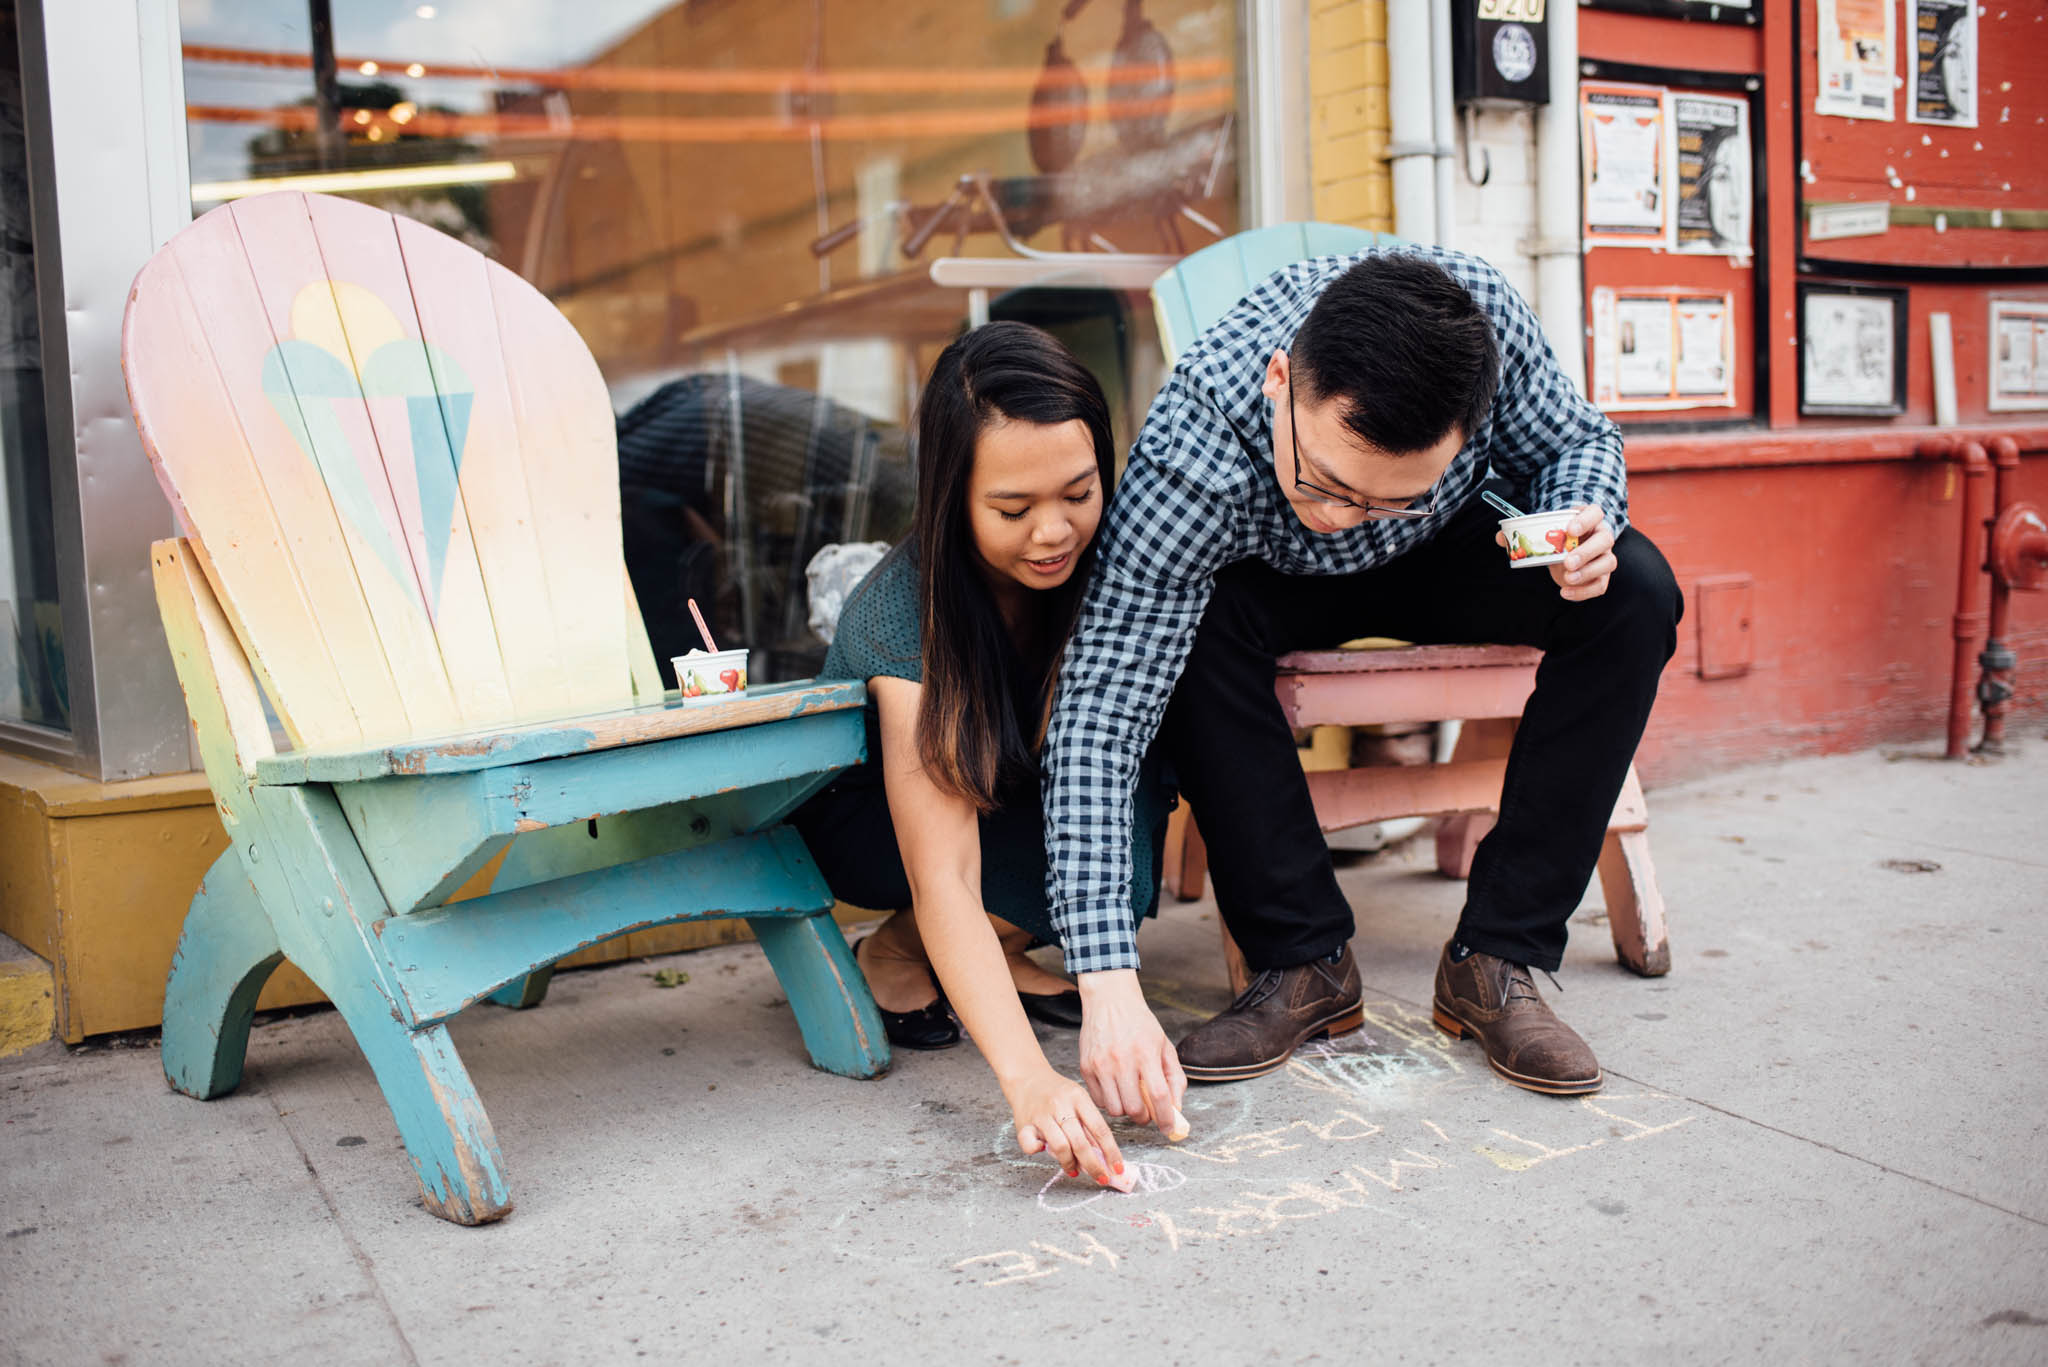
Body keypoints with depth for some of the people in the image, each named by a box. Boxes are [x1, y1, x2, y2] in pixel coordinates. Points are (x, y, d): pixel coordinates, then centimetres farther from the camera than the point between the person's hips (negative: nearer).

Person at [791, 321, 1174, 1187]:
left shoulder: (1104, 556, -23)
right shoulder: (904, 610, -37)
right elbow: (943, 877, -43)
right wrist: (1029, 1080, -55)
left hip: (1017, 794, 5)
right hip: (867, 813, -5)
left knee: (1138, 791, -27)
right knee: (1112, 856, -31)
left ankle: (1000, 954, -4)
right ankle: (897, 959, -6)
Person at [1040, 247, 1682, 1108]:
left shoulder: (1484, 315, -32)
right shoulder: (1191, 456, -40)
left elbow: (1576, 442, -10)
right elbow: (1100, 710, -42)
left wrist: (1585, 523, -35)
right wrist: (1107, 982, -50)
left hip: (1442, 556, 3)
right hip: (1273, 579, -2)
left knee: (1634, 592, -23)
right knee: (1187, 631, -35)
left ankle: (1495, 960, -15)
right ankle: (1304, 962, -17)